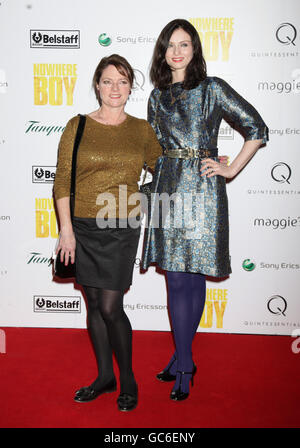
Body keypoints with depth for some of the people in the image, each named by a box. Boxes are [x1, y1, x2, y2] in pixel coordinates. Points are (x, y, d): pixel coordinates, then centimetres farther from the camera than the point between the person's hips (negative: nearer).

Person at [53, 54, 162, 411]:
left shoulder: (141, 129, 4)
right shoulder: (78, 126, 1)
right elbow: (62, 181, -2)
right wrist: (66, 229, -8)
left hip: (122, 228, -1)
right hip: (83, 227, 2)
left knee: (110, 307, -4)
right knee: (94, 305, 11)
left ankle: (128, 379, 19)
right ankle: (105, 376, 30)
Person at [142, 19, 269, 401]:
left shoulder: (213, 89, 1)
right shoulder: (158, 96, 15)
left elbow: (257, 129, 2)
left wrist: (231, 170, -2)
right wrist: (160, 181, 15)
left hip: (201, 190, -4)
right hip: (167, 189, 4)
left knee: (188, 279, -3)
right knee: (178, 279, 5)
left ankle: (183, 363, 10)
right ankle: (183, 359, 18)